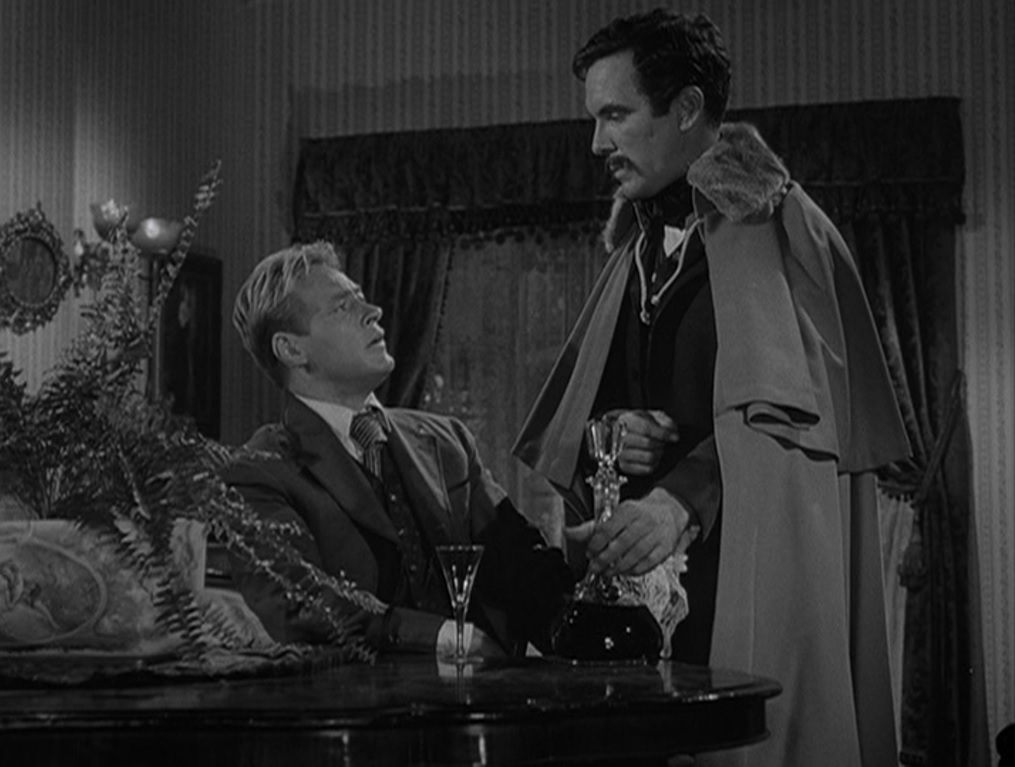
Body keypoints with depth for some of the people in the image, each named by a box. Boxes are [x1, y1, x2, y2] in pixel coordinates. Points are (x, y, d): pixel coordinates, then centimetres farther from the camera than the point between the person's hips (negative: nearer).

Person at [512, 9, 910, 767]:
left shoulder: (776, 227, -5)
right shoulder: (636, 251, 16)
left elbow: (787, 408, -18)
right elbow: (564, 421, 18)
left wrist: (681, 500, -32)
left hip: (755, 580, -6)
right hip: (637, 572, 6)